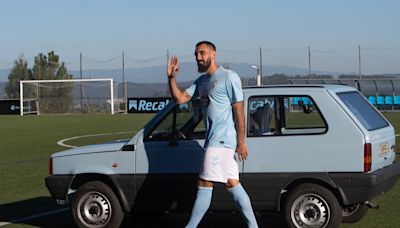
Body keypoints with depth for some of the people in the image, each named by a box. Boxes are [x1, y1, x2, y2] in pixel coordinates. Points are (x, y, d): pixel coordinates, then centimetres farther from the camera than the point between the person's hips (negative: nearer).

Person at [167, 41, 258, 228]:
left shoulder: (229, 77, -8)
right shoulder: (201, 81, 17)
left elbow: (238, 111, -11)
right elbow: (180, 98, 11)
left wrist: (241, 141, -14)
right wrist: (172, 77, -5)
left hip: (222, 139, -9)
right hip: (213, 139, 9)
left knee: (204, 184, -7)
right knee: (231, 183, 10)